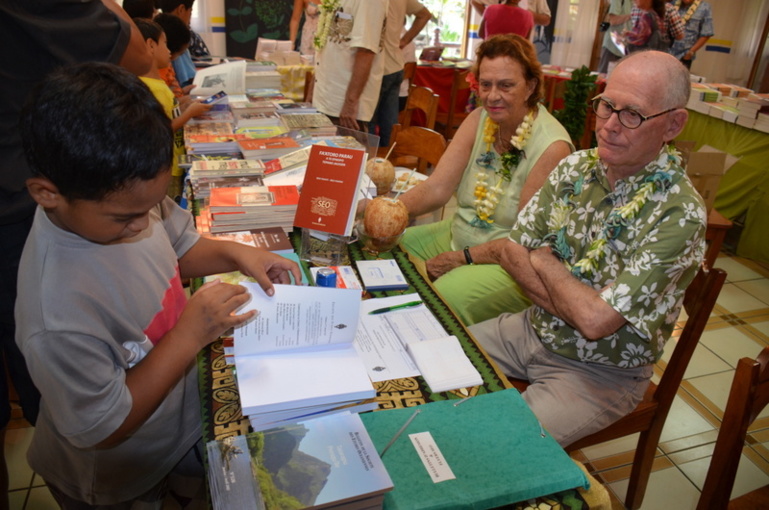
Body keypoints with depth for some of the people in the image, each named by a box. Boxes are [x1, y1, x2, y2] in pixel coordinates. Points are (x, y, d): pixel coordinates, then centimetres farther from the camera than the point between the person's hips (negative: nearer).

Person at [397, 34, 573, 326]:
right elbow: (437, 188, -7)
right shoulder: (479, 120, 0)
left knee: (443, 298, -30)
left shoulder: (551, 146, -20)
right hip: (457, 235, 7)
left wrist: (465, 258, -19)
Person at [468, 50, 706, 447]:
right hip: (532, 329, 6)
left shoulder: (679, 214, -22)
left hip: (599, 373, -5)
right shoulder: (575, 168, -3)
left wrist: (542, 262, -12)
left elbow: (596, 321, -27)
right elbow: (511, 251, -3)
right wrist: (576, 301, -18)